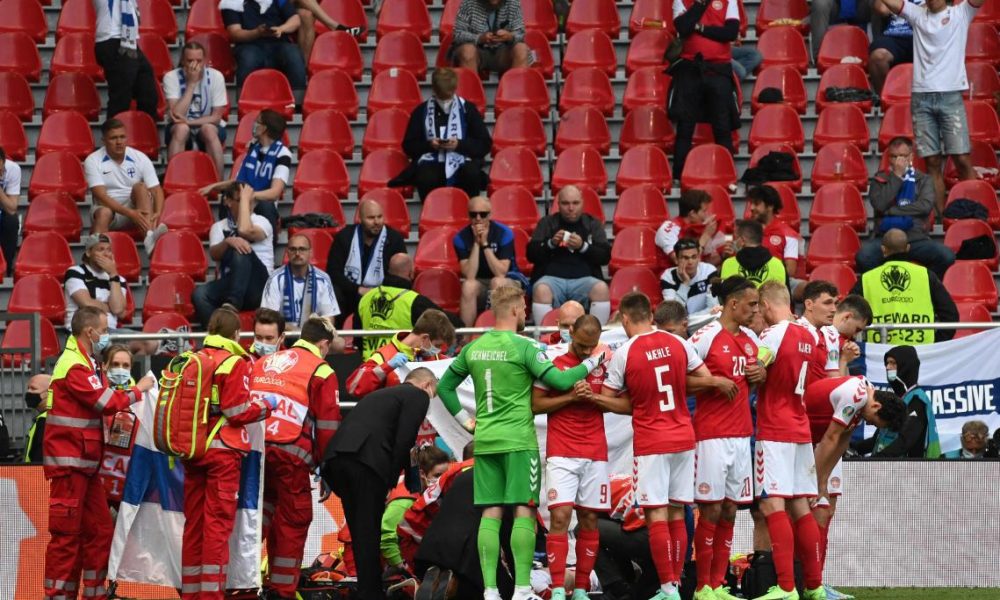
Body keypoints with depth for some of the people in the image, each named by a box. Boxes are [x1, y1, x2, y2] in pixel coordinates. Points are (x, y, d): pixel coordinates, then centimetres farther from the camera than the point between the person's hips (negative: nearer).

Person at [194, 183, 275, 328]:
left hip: (258, 287, -3)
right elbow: (214, 255, -3)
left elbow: (245, 231, -19)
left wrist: (246, 199, -8)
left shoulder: (261, 222, 5)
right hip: (229, 285, 3)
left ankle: (233, 304, -41)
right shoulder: (219, 227, 15)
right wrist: (228, 241, -25)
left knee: (241, 250, -31)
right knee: (200, 294, -29)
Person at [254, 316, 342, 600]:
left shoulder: (262, 363, 19)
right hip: (291, 454, -5)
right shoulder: (322, 371, 2)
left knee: (263, 514, 16)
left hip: (255, 449, 5)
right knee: (293, 520, 6)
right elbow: (328, 425, -1)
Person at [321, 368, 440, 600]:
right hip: (368, 458, -7)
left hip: (336, 456, 7)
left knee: (359, 530, 13)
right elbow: (404, 440, -2)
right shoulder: (418, 396, 11)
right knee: (369, 531, -3)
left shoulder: (379, 395, 35)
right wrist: (391, 479, 1)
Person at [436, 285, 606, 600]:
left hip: (484, 441, 5)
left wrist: (465, 420, 19)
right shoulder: (524, 347, -10)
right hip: (519, 440, -5)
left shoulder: (474, 348, 8)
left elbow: (444, 386, 16)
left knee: (490, 514, 5)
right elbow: (559, 381, -14)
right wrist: (592, 362, -2)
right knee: (523, 512, -2)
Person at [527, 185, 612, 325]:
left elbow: (605, 256, 4)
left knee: (602, 289, -31)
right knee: (541, 290, -34)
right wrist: (551, 244, -10)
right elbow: (531, 254, 7)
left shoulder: (593, 224, 15)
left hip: (583, 279, 0)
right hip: (552, 278, 0)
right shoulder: (547, 223, 15)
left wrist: (583, 246, -12)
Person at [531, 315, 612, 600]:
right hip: (562, 454, -3)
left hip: (595, 454, 3)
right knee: (560, 516, -13)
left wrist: (592, 397, -7)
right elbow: (535, 405, -2)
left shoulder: (603, 361, 8)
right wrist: (570, 397, -14)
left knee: (589, 520, 3)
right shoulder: (553, 363, -1)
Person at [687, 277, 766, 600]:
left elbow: (758, 372, 25)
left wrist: (762, 374, 4)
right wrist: (713, 383, -17)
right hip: (712, 436, -7)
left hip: (741, 434, 7)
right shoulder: (705, 337, -9)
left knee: (729, 512, 8)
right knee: (711, 510, -4)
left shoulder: (751, 339, 12)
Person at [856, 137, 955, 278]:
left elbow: (925, 206, -6)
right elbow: (880, 205, -7)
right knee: (864, 256, -34)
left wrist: (891, 211, -7)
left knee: (947, 256, -26)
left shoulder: (923, 180, 13)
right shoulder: (880, 179, 11)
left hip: (916, 239, 1)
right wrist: (896, 176, -5)